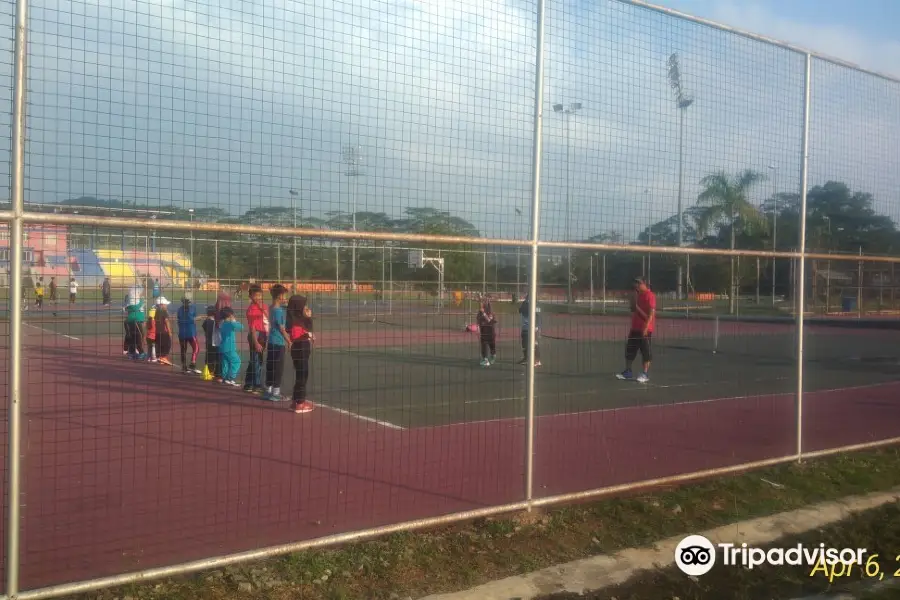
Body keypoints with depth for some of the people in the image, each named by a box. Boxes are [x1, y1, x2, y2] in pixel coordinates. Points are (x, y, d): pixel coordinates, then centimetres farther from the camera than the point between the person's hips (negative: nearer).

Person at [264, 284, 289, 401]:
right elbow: (282, 329, -14)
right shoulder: (278, 310, -18)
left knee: (270, 367, 14)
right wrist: (289, 342, -7)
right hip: (278, 343, -9)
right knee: (278, 369, -1)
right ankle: (275, 393, 4)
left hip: (271, 342, 9)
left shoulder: (271, 308, 8)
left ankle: (268, 391, 21)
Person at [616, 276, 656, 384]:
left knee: (646, 351, -2)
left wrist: (646, 327, -21)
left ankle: (645, 374, 4)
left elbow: (652, 312, -16)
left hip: (645, 329, -8)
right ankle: (628, 372, 16)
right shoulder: (637, 295, 15)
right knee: (629, 350, 9)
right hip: (635, 328, 8)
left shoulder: (650, 295, -10)